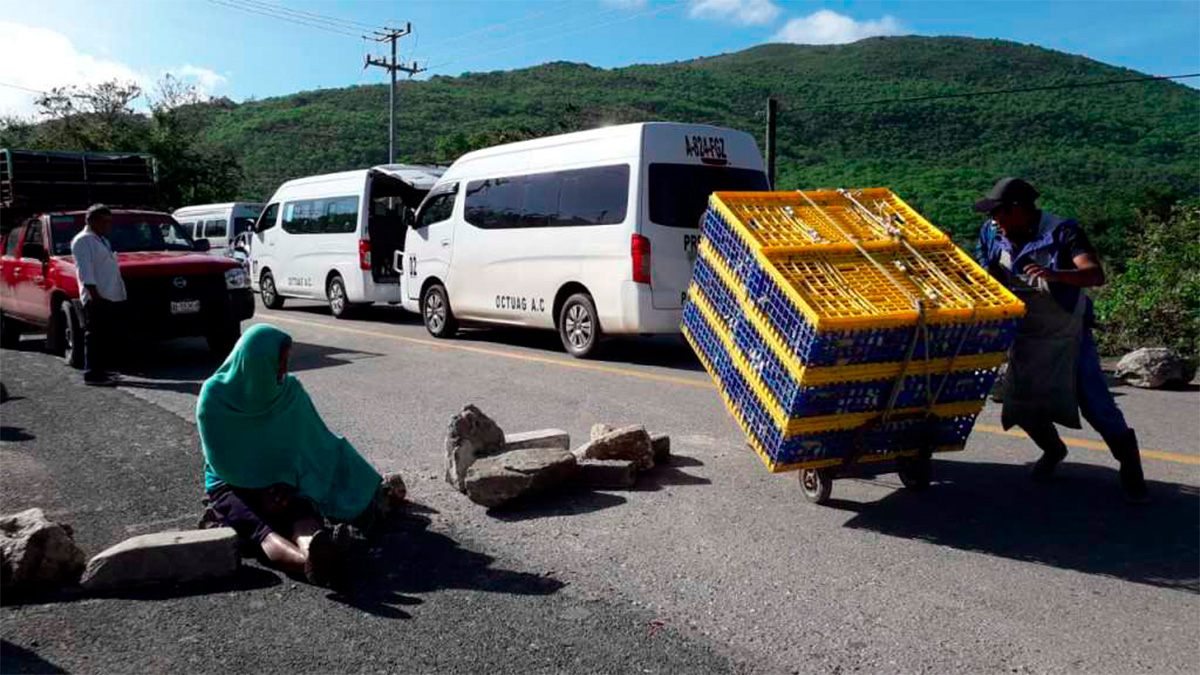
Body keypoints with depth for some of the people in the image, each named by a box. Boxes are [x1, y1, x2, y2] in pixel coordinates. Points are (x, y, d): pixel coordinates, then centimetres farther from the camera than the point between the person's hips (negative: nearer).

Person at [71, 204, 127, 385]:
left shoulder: (102, 239, 22)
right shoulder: (83, 241, -7)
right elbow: (85, 271, -15)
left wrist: (119, 293, 20)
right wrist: (95, 294, -22)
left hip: (111, 297, 9)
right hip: (97, 298, -9)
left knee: (105, 336, 12)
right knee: (94, 336, -8)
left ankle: (101, 369, 19)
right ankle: (92, 374, -7)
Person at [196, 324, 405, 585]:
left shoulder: (290, 390, -3)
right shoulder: (214, 396, -10)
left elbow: (318, 441, 0)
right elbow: (219, 458, -8)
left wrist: (285, 482, -11)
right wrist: (259, 492, -15)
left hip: (276, 482, 3)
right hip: (230, 484, -3)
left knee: (301, 517, -33)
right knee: (259, 528, -37)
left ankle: (317, 560, -67)